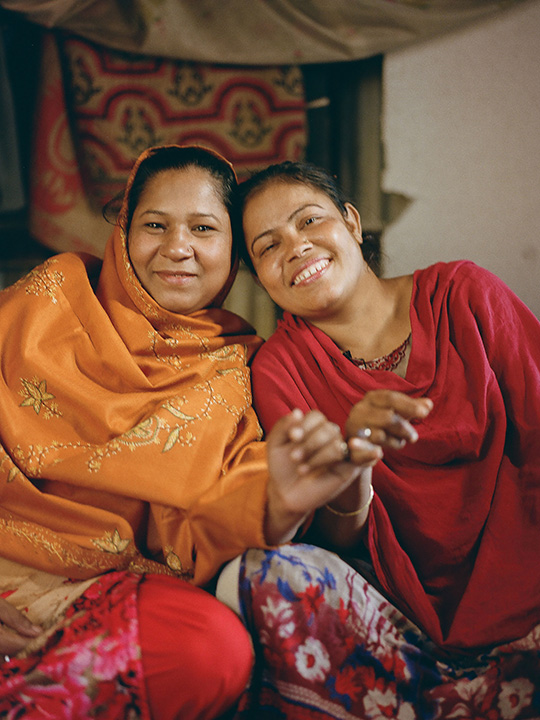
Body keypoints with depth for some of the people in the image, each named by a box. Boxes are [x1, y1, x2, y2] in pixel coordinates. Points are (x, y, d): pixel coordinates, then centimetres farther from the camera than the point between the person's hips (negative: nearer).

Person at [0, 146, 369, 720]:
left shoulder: (236, 367, 8)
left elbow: (204, 528, -2)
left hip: (109, 584, 3)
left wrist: (279, 501, -24)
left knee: (215, 647, -28)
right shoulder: (58, 292, 6)